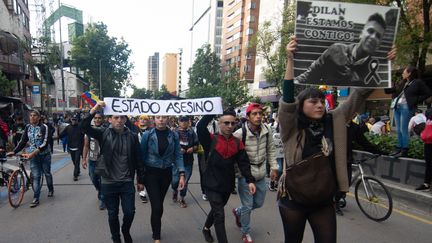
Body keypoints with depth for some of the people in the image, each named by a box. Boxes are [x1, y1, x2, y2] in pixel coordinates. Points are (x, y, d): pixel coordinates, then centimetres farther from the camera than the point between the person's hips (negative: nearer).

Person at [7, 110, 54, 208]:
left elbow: (45, 143, -20)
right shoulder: (28, 127, 2)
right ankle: (36, 199, 3)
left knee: (47, 173, 12)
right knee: (35, 176, -1)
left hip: (44, 155, -3)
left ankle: (51, 190, 35)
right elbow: (23, 141, 5)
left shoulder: (44, 127, -13)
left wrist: (34, 152, -29)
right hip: (33, 156, 3)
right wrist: (14, 151, -7)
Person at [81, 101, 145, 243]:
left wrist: (140, 180, 4)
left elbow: (138, 160, 2)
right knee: (112, 214, 13)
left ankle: (126, 231, 38)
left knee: (130, 212, 6)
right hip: (108, 183, 0)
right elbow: (84, 127, -18)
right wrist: (93, 111, -31)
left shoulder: (132, 136, -2)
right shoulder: (103, 133, -3)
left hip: (127, 182, 1)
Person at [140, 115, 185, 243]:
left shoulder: (174, 135, -4)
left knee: (159, 204, 17)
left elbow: (178, 155, -2)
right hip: (151, 173, -2)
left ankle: (156, 230, 42)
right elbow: (142, 155, -4)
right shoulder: (147, 135, -9)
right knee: (157, 207, -6)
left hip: (166, 173, 3)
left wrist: (181, 174, -11)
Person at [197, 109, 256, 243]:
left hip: (228, 185, 5)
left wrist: (250, 180, -16)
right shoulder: (211, 139, -12)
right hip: (212, 184, -5)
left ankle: (206, 228, 52)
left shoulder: (237, 143, -1)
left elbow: (244, 162, -5)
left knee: (217, 210, 25)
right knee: (219, 215, -5)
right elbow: (200, 127, -30)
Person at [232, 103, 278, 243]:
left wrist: (274, 168, 9)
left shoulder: (267, 131, -5)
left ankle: (238, 211, 47)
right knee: (247, 206, 5)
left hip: (261, 174, 6)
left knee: (258, 203, 19)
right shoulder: (239, 134, -20)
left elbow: (270, 150, 9)